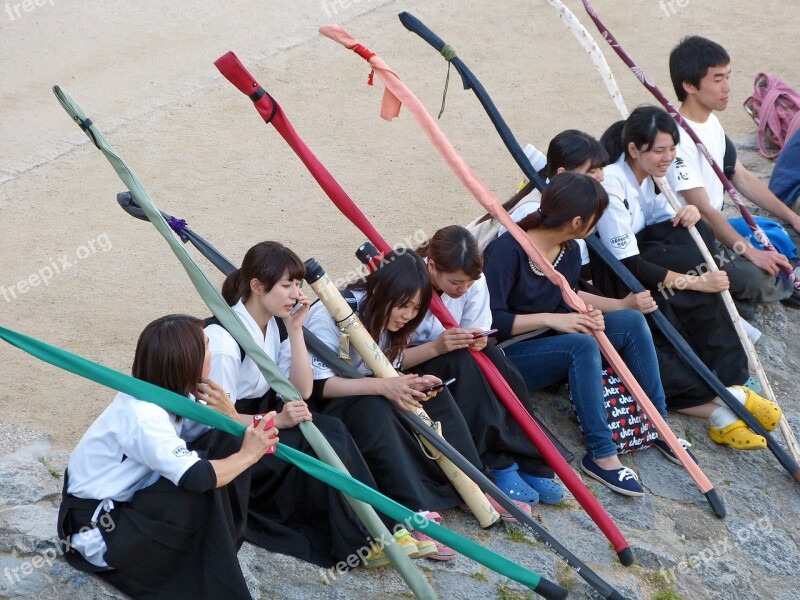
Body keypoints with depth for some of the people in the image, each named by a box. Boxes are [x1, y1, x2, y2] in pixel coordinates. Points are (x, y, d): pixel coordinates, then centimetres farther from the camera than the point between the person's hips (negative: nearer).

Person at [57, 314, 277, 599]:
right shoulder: (143, 414, -29)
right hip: (95, 528, -9)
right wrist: (247, 455, -21)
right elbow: (196, 477, -35)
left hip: (126, 504, 9)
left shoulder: (170, 394, -2)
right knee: (201, 489, -23)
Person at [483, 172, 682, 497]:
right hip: (506, 356, -8)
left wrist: (585, 317, -13)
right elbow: (490, 321, -26)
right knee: (582, 346, -34)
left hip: (548, 345, 8)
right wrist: (549, 319, -27)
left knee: (631, 321, -8)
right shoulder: (507, 251, -22)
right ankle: (601, 455, -28)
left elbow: (563, 306, 9)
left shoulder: (569, 252, 3)